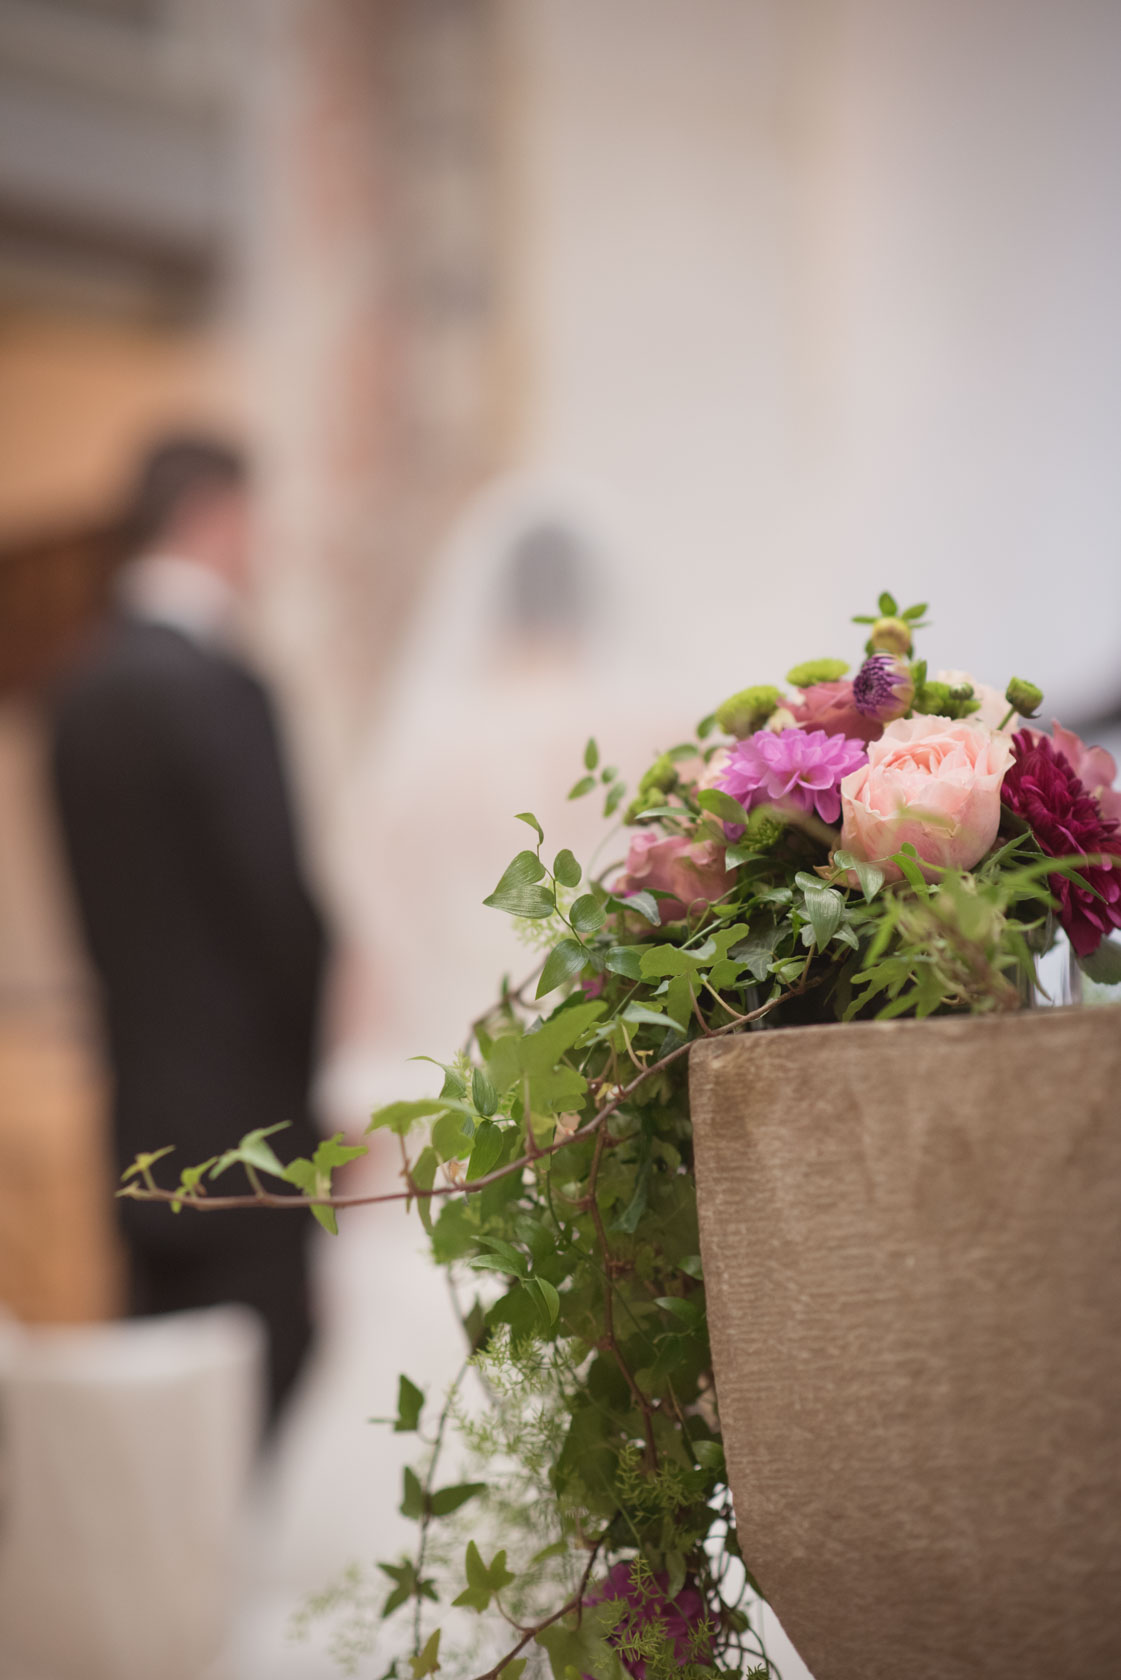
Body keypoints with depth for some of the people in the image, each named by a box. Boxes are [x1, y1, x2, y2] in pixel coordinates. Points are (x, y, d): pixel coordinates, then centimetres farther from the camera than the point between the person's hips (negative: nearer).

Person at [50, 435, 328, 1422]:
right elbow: (277, 896, -16)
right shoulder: (212, 685, -16)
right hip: (242, 1122, -9)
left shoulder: (86, 684, 11)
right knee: (262, 1380, -4)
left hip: (146, 1116, 9)